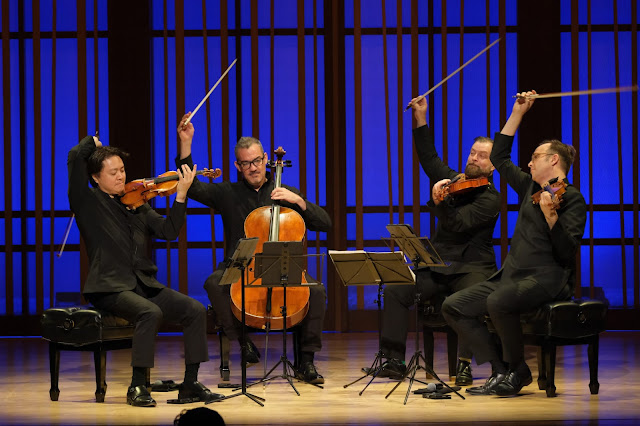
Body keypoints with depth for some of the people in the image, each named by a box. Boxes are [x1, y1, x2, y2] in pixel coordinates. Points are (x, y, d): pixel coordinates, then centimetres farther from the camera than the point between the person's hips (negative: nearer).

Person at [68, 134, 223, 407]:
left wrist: (181, 195, -4)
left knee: (195, 310, -12)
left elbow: (168, 231, 5)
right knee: (151, 312, -33)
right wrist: (93, 142, 7)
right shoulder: (88, 203, 1)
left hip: (144, 284, 6)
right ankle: (137, 387, -24)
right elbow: (76, 156, -13)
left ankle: (190, 385, -6)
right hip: (110, 287, -6)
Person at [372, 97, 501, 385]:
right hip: (438, 265, 6)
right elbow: (429, 158, 21)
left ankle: (465, 364, -33)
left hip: (472, 267, -6)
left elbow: (457, 223, -22)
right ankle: (394, 361, -14)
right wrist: (421, 119, 16)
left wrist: (439, 202, -38)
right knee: (395, 291, -14)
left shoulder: (490, 199, -9)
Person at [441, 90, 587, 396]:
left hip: (546, 279, -9)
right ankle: (501, 370, -4)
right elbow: (500, 157, 25)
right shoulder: (530, 187, 16)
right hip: (511, 275, 9)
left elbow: (568, 252, -17)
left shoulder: (571, 198, -7)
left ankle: (517, 370, -13)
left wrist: (550, 215, -30)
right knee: (453, 307, -3)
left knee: (498, 302, -37)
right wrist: (517, 113, 22)